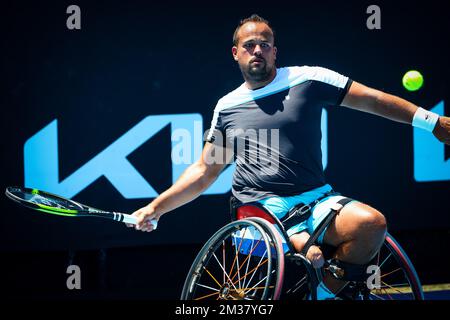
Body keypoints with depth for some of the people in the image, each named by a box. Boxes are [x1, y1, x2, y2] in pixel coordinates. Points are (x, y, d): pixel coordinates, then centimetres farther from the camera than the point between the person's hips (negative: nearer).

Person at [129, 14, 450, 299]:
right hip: (262, 207, -2)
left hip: (317, 200, 2)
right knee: (312, 257, -37)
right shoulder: (227, 107, 14)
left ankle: (326, 292, -12)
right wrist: (155, 208, 15)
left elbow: (373, 99, 7)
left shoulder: (307, 79, 6)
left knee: (372, 223, -30)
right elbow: (203, 171, 21)